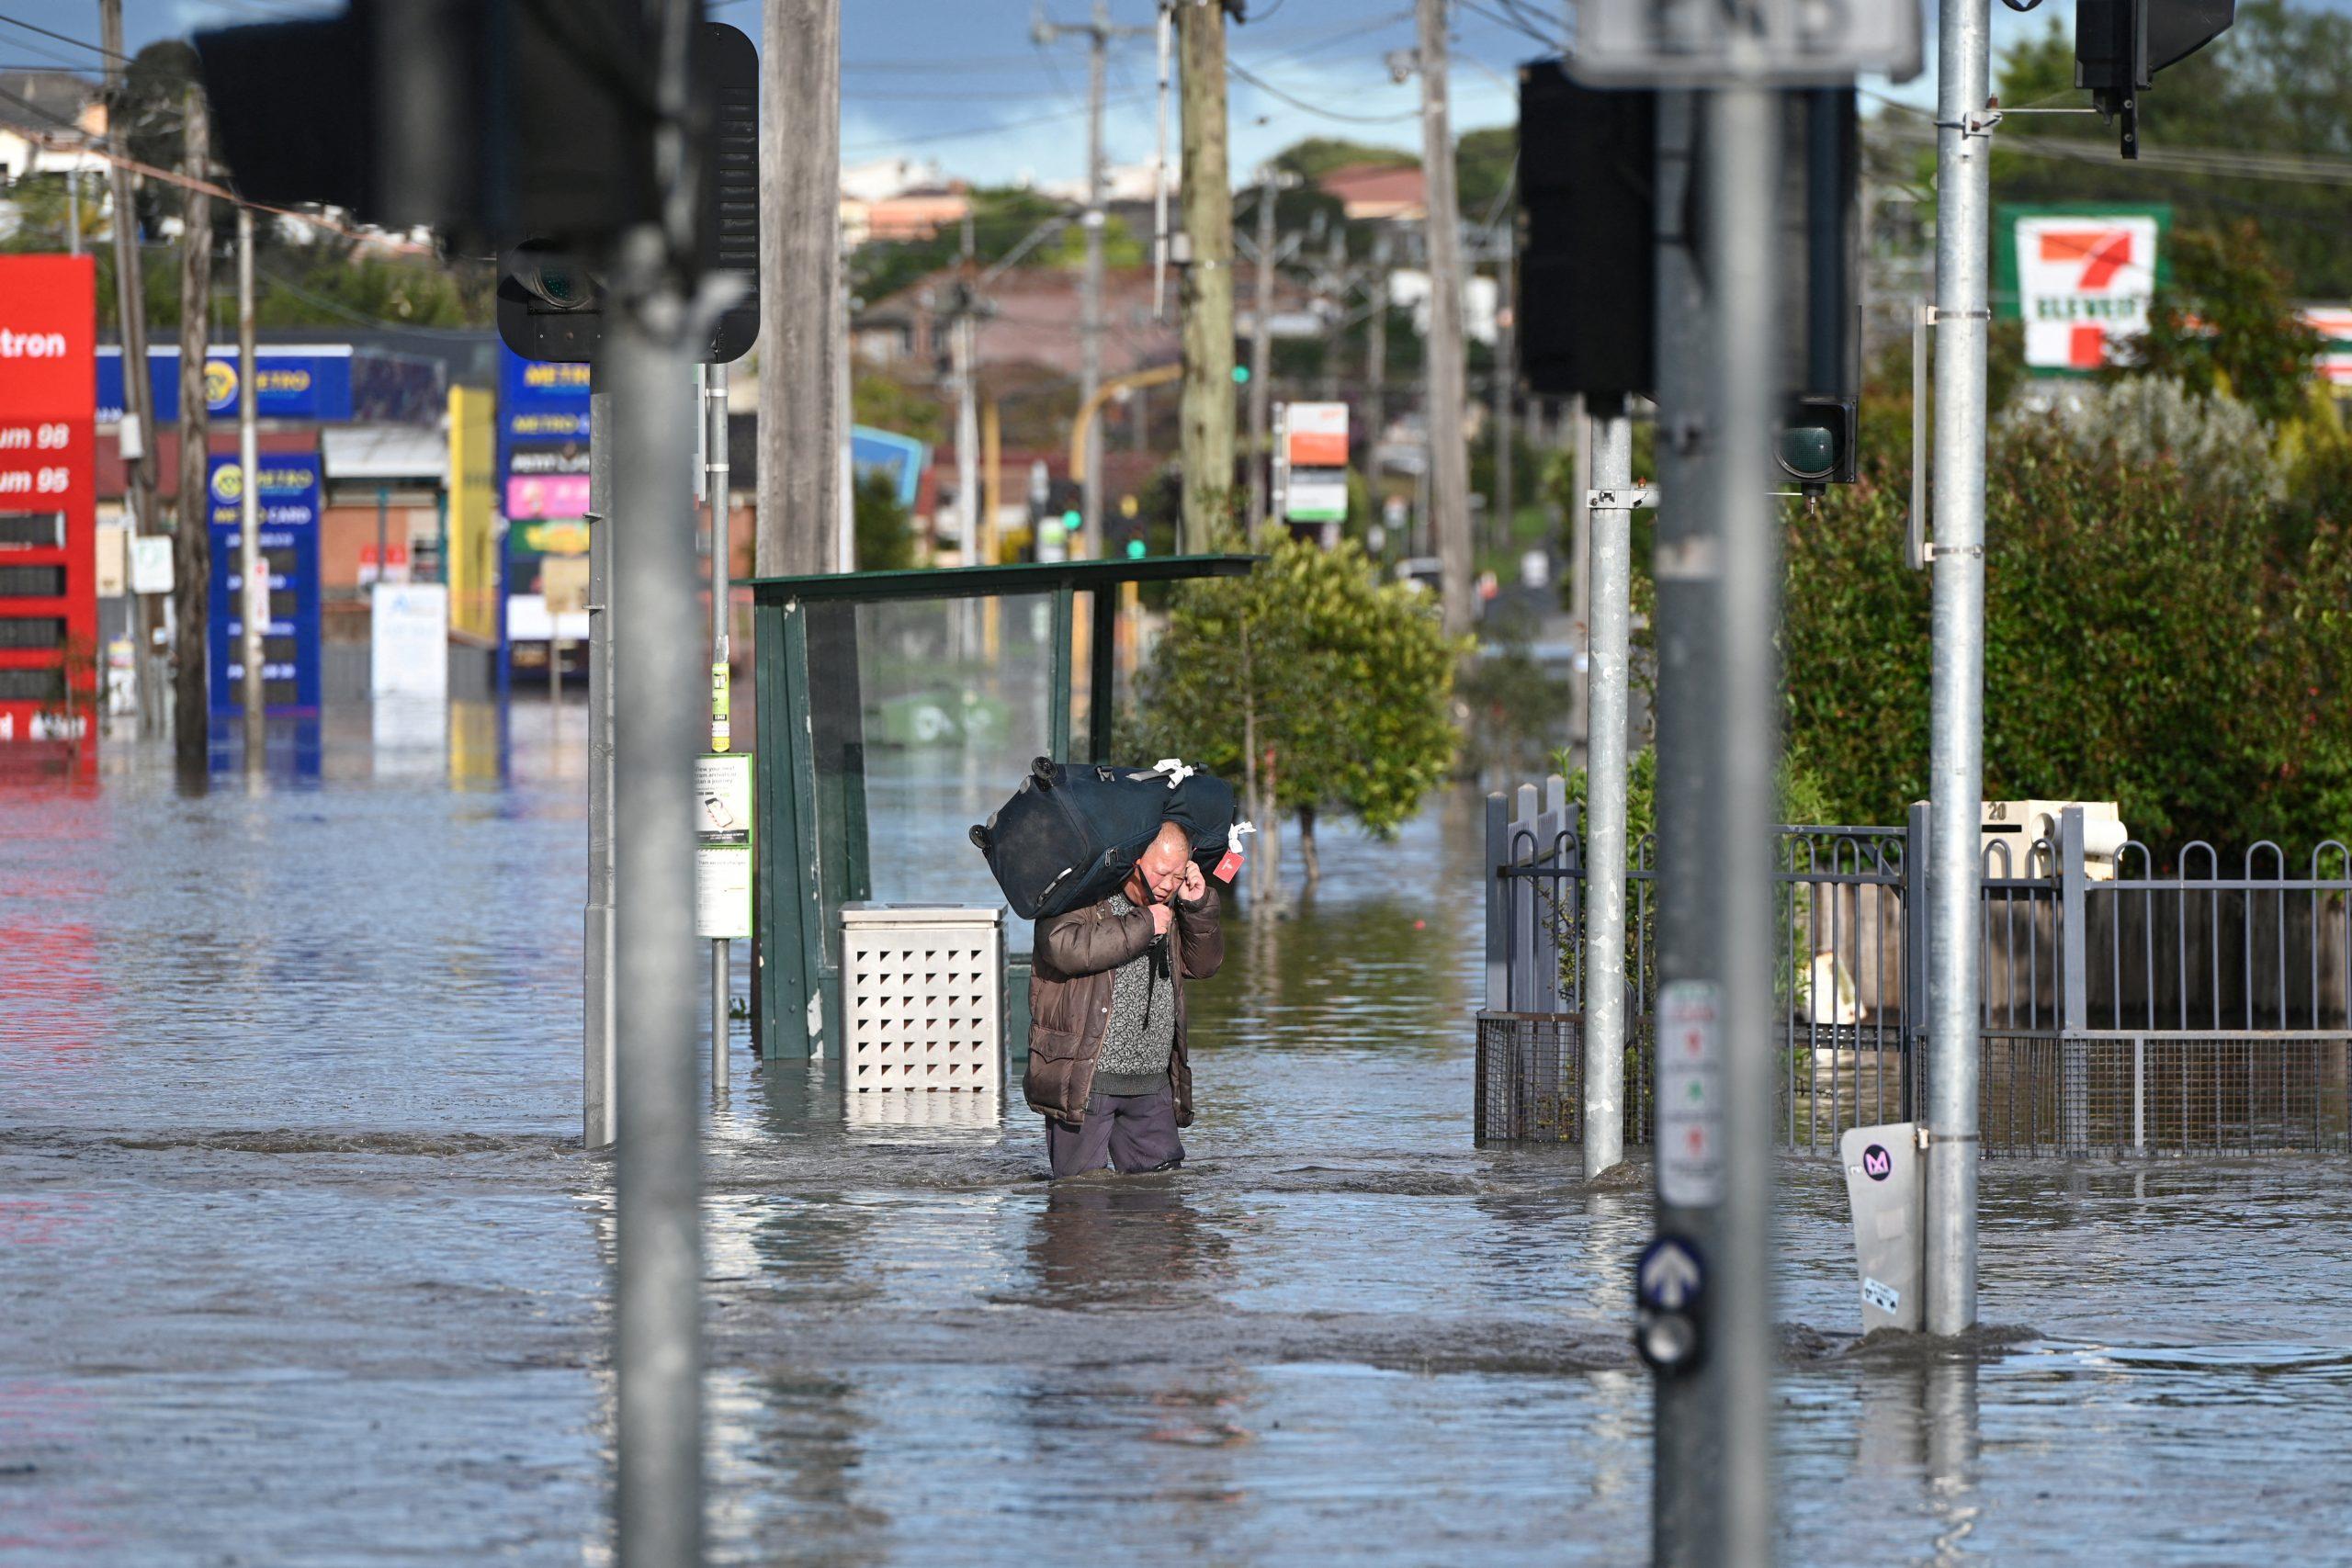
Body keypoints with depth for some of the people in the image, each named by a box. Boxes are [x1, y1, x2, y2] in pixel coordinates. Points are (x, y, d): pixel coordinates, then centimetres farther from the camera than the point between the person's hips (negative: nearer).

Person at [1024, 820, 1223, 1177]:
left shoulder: (1163, 904, 15)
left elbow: (1203, 964, 18)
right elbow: (1067, 948, -26)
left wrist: (1198, 905, 1)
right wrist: (1142, 926, -20)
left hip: (1151, 1086, 6)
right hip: (1084, 1078, -6)